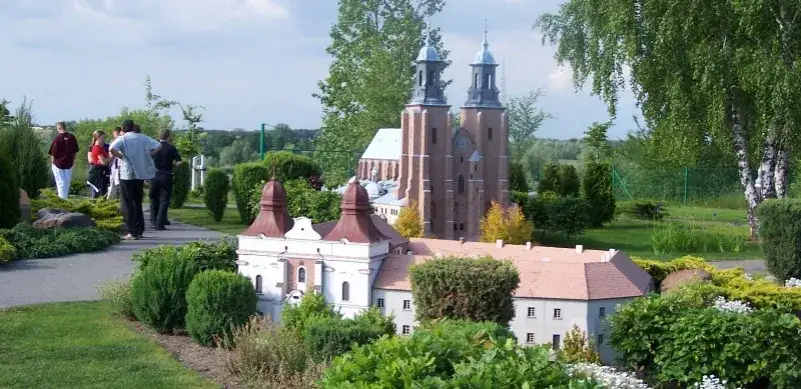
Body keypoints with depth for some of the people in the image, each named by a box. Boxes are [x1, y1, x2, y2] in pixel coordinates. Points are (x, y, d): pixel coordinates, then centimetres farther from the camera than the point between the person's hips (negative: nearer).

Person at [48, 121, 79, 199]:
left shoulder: (57, 138, -15)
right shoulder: (72, 137, -3)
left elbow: (53, 153, -12)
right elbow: (75, 151, 6)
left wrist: (52, 162, 1)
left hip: (58, 163, -4)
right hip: (69, 163, 4)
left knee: (60, 182, 3)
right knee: (67, 182, 15)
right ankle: (65, 197, 24)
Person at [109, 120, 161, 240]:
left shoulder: (122, 139, -6)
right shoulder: (143, 138, 7)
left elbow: (112, 149, -23)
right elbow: (158, 146, 4)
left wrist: (121, 156, -8)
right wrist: (146, 155, 5)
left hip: (127, 175, -5)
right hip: (141, 174, 5)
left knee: (127, 204, 1)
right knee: (137, 203, 16)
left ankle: (132, 232, -4)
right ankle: (139, 231, 17)